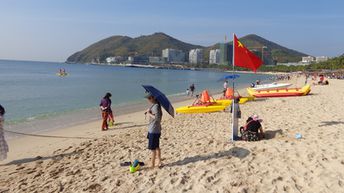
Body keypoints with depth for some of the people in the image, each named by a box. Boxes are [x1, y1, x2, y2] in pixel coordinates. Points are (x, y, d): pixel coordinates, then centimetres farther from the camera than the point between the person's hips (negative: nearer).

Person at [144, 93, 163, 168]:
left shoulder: (155, 106, -19)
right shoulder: (154, 105, 10)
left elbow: (157, 118, -26)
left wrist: (149, 114, -16)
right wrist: (149, 112, 3)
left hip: (153, 130, -10)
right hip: (156, 129, 10)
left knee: (152, 148, 0)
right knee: (156, 147, 18)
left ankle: (152, 164, 11)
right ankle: (159, 162, 29)